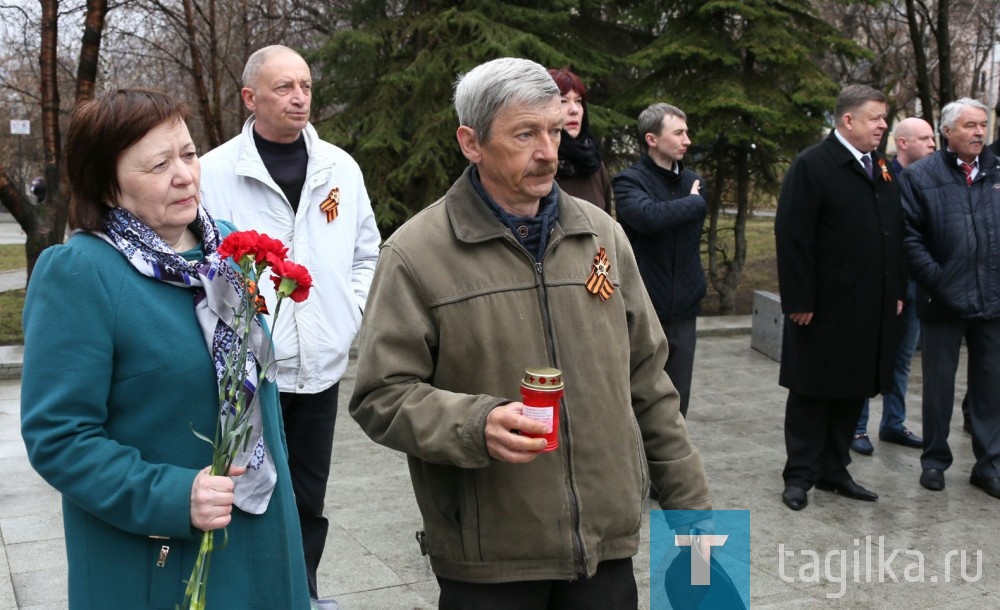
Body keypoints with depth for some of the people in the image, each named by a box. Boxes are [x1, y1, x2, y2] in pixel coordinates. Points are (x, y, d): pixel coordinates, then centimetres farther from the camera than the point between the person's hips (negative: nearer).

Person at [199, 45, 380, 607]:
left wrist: (350, 317, 2)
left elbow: (367, 255, 13)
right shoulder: (216, 172, -6)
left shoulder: (340, 168, 5)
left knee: (309, 496, 15)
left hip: (320, 365, 4)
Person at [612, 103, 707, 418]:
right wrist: (695, 202, -13)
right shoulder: (629, 180, -8)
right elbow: (649, 215, -29)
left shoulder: (693, 182, 11)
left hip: (682, 313, 5)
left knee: (676, 408, 10)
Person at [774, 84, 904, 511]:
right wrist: (799, 301, -17)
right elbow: (792, 238, -14)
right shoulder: (812, 166, -9)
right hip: (824, 309, -7)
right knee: (813, 393, 4)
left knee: (854, 392, 12)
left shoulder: (882, 170, 13)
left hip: (872, 311, 7)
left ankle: (834, 471, 23)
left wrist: (896, 292, 10)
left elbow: (895, 234, 16)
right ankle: (800, 475, 14)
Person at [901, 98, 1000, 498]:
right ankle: (934, 460, 21)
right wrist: (935, 280, -12)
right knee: (939, 384, 8)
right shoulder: (920, 177, -1)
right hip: (945, 300, -3)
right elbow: (909, 237, -6)